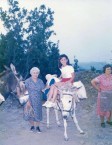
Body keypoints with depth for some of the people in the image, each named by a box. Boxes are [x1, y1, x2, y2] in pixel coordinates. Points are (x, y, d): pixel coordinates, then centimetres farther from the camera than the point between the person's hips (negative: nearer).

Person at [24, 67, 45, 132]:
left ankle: (37, 127, 18)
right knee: (30, 114, 5)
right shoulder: (27, 81, -3)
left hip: (38, 101, 2)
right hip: (30, 100, -2)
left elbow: (43, 89, 6)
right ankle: (32, 126, 25)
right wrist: (27, 101, -14)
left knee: (38, 114, 3)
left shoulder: (40, 81, 6)